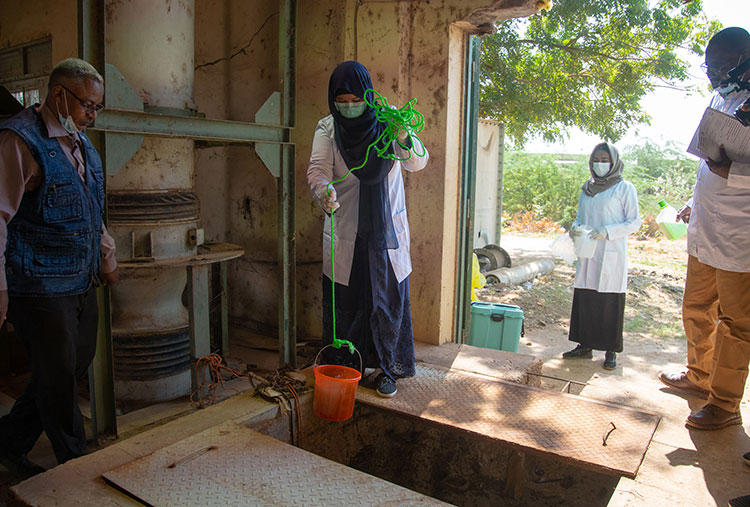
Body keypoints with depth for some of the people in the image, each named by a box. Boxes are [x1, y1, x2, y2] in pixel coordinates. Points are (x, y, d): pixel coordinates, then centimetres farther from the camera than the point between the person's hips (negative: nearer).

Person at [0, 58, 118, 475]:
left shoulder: (81, 142, 14)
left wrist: (107, 258, 24)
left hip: (82, 284, 9)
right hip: (41, 287, -8)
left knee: (76, 367, 16)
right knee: (59, 378, 4)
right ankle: (79, 467, 22)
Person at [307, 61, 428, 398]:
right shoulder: (328, 128, -1)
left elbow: (418, 163, -14)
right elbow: (317, 168, -13)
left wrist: (404, 139, -37)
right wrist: (323, 192, -36)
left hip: (386, 229, 0)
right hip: (344, 229, 1)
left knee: (388, 300, 4)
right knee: (343, 301, 6)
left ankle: (387, 369, 19)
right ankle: (344, 366, 23)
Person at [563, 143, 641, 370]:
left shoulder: (624, 188, -2)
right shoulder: (587, 188, 14)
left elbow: (634, 222, -4)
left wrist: (607, 231, -18)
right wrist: (575, 228, -2)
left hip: (611, 254, -5)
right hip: (588, 254, 5)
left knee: (610, 303, -2)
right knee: (584, 299, 6)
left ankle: (611, 351, 9)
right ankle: (585, 345, 17)